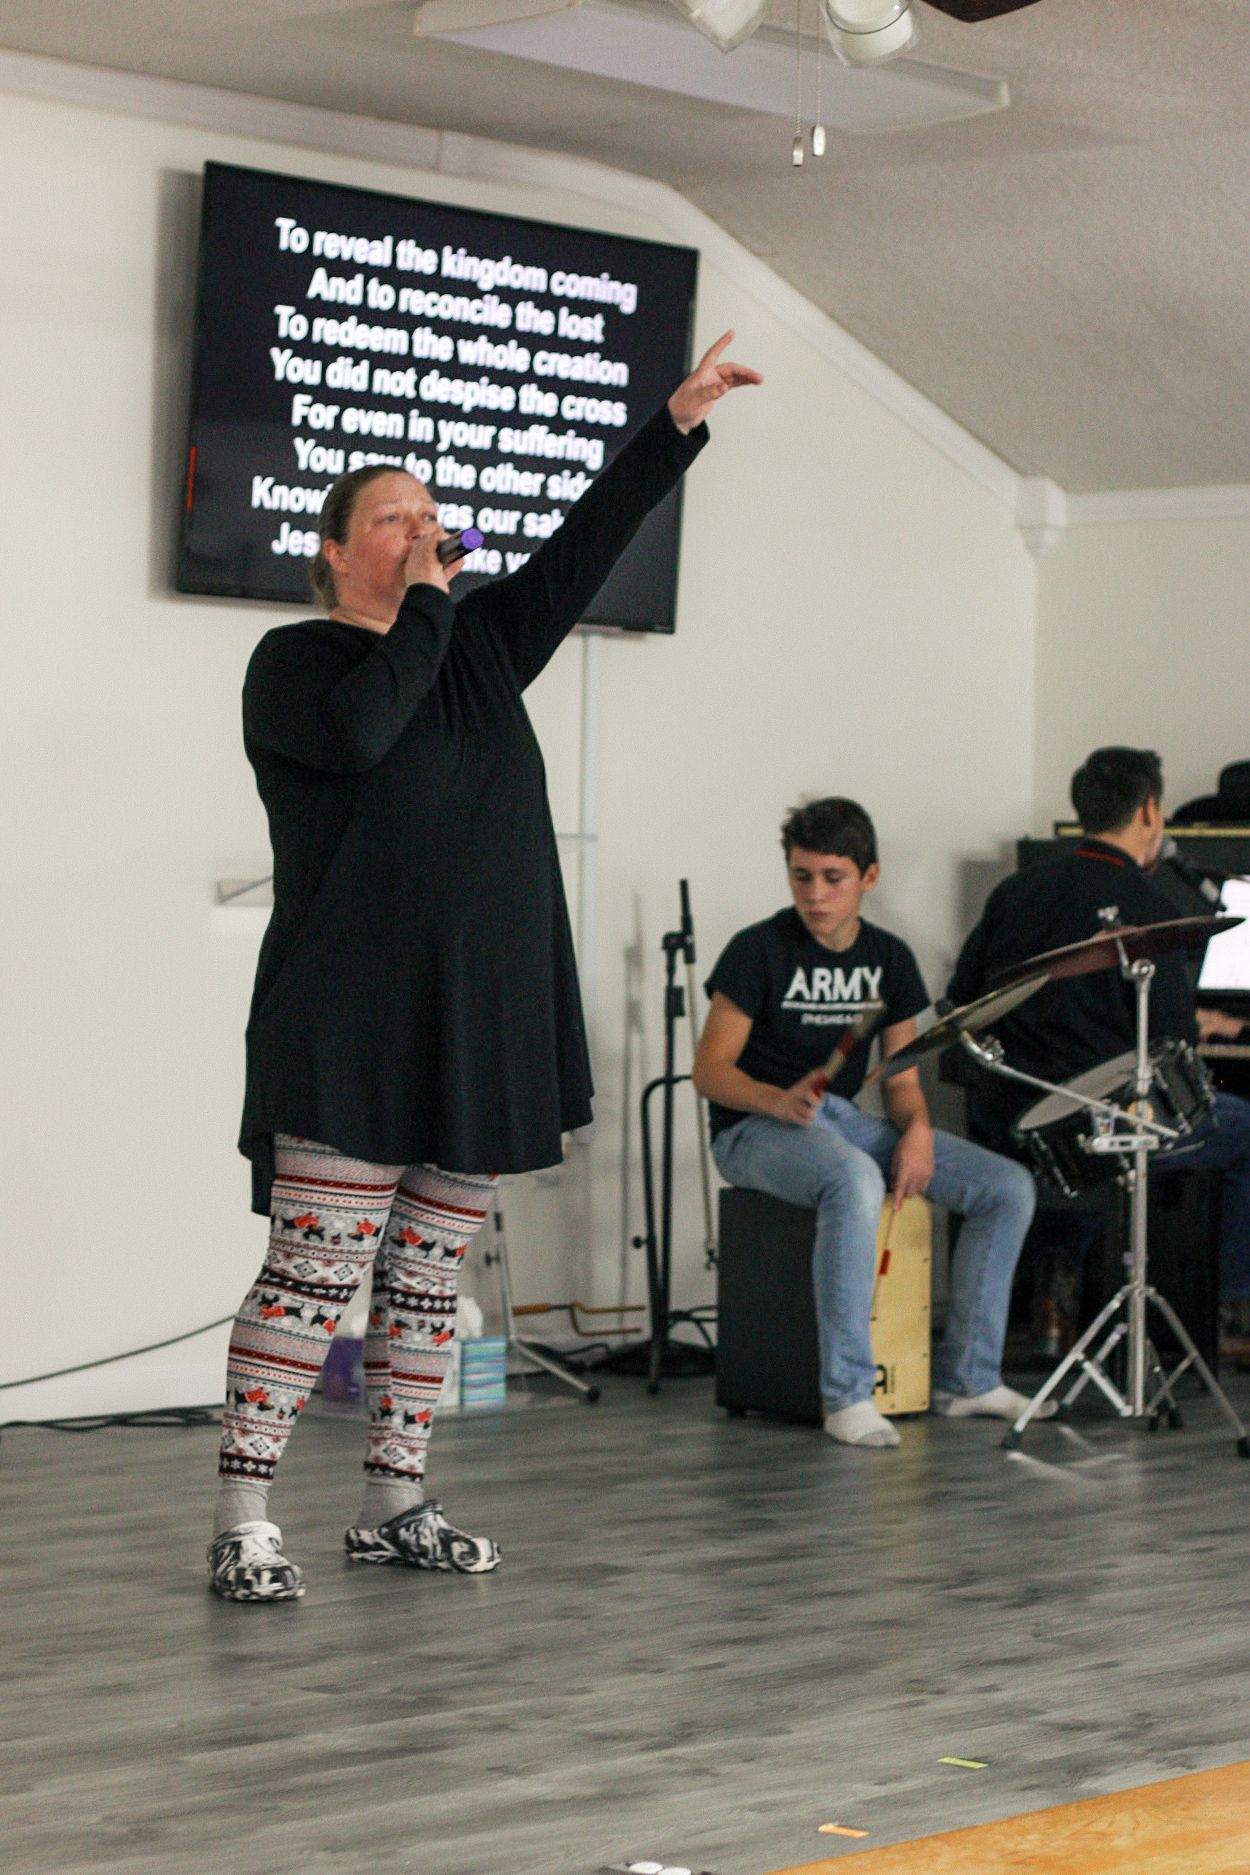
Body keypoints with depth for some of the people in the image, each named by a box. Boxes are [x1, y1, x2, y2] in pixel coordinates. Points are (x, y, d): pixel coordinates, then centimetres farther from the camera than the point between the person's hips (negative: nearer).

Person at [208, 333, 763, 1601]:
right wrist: (422, 606, -8)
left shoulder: (480, 649, 18)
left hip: (480, 1022, 7)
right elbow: (359, 730, -21)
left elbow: (585, 548, 12)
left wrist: (679, 423, 5)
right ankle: (242, 1521, -10)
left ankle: (393, 1504, 14)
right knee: (318, 1263, -11)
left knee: (429, 1272, 8)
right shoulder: (294, 662, 0)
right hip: (351, 1029, -6)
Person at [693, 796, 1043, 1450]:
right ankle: (848, 1396, -36)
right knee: (854, 1181, -41)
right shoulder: (759, 951, -9)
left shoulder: (889, 959, 8)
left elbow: (901, 1076, 11)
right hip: (754, 1127, -7)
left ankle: (966, 1378, 0)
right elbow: (710, 1069, -11)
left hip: (845, 1119, 7)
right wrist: (779, 1102, -31)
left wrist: (917, 1129, -12)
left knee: (1008, 1187, -8)